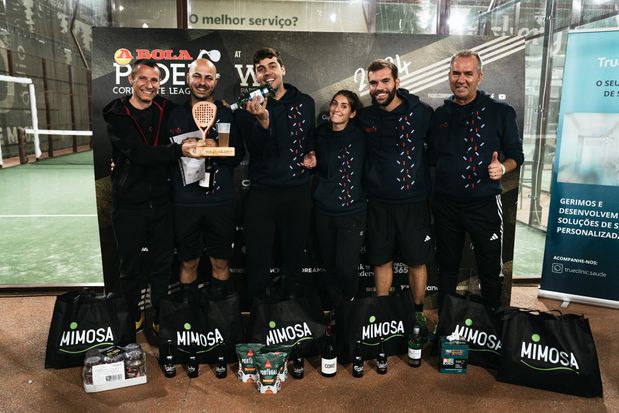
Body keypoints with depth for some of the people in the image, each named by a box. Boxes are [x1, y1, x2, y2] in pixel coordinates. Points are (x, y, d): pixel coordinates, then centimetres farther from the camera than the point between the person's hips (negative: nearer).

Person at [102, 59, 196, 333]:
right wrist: (179, 150, -33)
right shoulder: (117, 115, -6)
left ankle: (160, 318, 31)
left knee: (162, 264, 14)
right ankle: (132, 317, 33)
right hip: (129, 204, -2)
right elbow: (137, 153, -21)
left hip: (161, 202, 3)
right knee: (130, 266, 13)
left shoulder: (166, 110, 4)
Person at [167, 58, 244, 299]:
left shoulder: (228, 114, 3)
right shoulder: (175, 115, 6)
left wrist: (217, 149, -17)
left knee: (220, 263, 11)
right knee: (188, 263, 13)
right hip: (185, 202, 1)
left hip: (221, 200, 0)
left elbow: (238, 157, -1)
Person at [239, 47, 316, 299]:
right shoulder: (251, 106, 0)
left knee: (294, 257, 14)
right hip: (262, 193, -1)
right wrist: (262, 120, -30)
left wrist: (311, 153, 4)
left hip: (298, 191, 2)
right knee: (258, 261, 3)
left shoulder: (305, 102, 6)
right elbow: (255, 150, -14)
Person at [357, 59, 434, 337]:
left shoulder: (422, 113, -6)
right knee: (381, 261, 12)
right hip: (378, 202, 2)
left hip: (413, 201, -2)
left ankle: (418, 313, 31)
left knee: (417, 262, 10)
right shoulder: (364, 117, 1)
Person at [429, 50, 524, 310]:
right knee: (447, 267, 16)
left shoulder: (501, 112, -2)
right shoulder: (440, 115, 6)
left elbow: (516, 155, 3)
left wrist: (502, 167, -18)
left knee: (490, 269, 9)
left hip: (484, 203, -2)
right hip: (445, 204, 3)